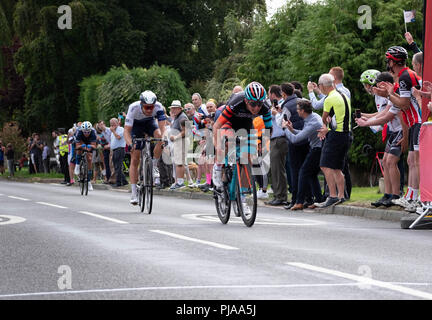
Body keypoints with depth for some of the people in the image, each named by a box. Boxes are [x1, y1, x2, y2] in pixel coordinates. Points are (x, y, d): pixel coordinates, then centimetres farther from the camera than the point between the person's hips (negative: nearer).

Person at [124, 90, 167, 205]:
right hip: (136, 125, -1)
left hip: (150, 122, 1)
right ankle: (134, 193, -5)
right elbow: (126, 131, -37)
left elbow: (162, 127, -37)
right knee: (135, 160, -8)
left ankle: (154, 166, -12)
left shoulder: (158, 107, -33)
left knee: (160, 137, -33)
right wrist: (130, 144, -54)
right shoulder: (133, 108, -37)